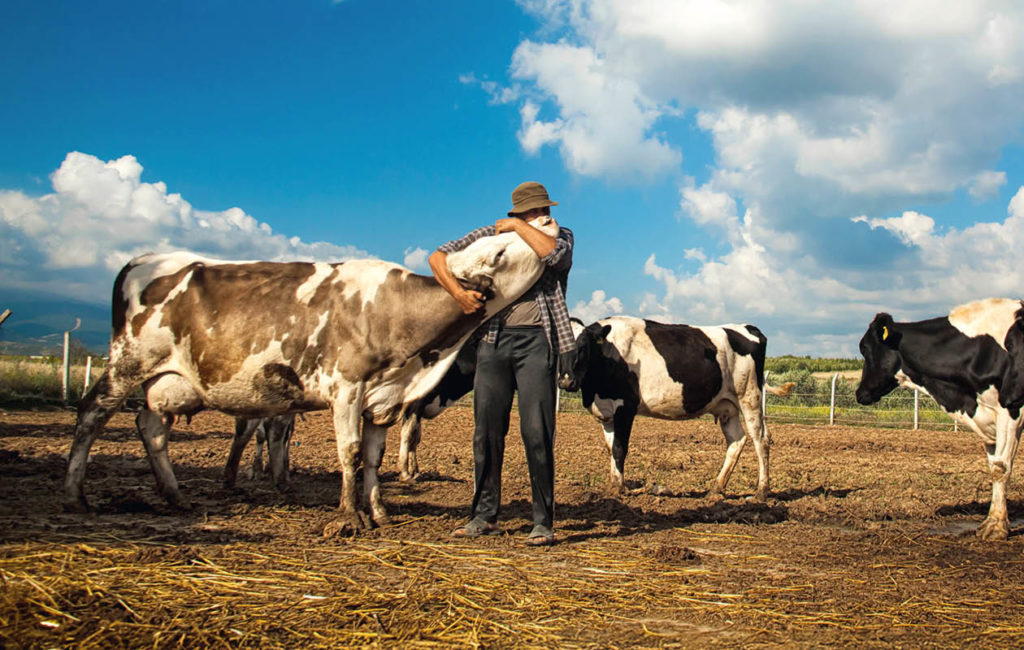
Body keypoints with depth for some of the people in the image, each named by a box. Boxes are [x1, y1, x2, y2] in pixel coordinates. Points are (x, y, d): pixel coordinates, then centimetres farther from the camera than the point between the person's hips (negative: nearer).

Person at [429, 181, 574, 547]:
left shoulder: (560, 236, 10)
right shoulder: (490, 235, 12)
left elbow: (553, 254, -15)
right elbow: (439, 256, 10)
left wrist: (519, 227, -4)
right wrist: (458, 292, -5)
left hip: (536, 339, -2)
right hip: (493, 338, 3)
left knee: (536, 431, -8)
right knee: (487, 430, 7)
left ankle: (543, 522, 0)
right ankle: (485, 516, 19)